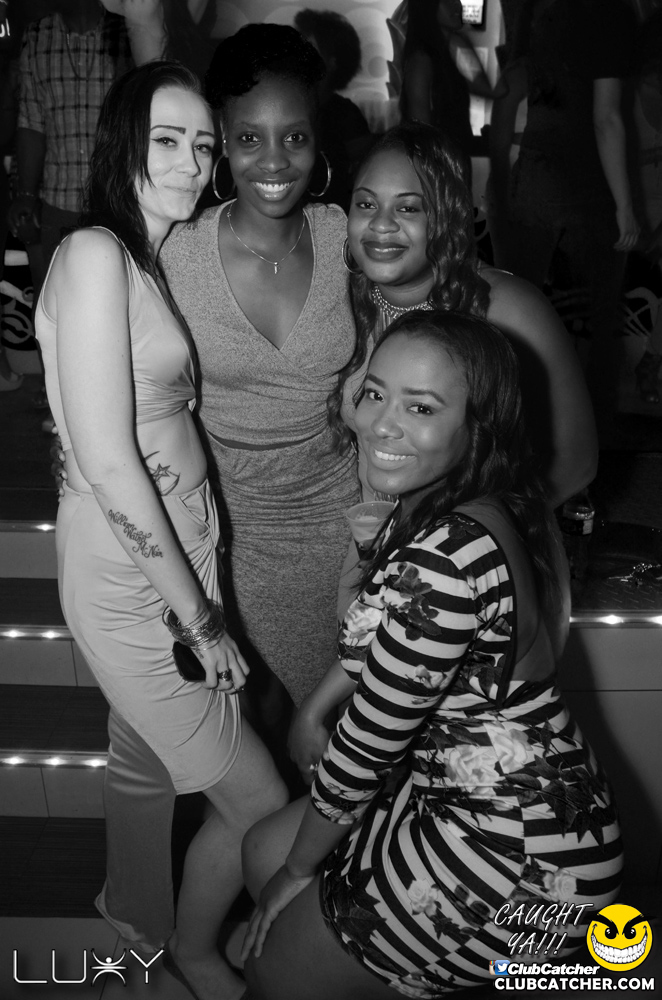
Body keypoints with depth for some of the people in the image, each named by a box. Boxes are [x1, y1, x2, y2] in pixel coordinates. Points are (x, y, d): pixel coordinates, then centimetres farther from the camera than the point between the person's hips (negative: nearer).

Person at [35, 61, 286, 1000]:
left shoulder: (149, 256, 11)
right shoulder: (94, 253, -18)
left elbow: (162, 424, 8)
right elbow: (108, 463, -22)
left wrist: (195, 592, 3)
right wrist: (198, 616, -16)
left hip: (170, 559, 8)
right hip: (129, 578, -8)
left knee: (146, 754, 26)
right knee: (259, 803, 4)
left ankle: (138, 917, 52)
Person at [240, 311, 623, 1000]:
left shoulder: (447, 557, -31)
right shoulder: (483, 506, -1)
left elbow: (368, 745, -20)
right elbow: (384, 628, 18)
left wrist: (298, 871, -5)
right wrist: (313, 708, 17)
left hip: (518, 860, -9)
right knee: (262, 850, 21)